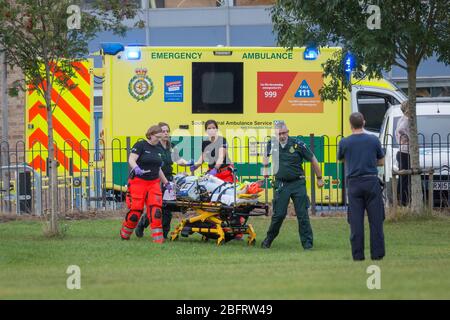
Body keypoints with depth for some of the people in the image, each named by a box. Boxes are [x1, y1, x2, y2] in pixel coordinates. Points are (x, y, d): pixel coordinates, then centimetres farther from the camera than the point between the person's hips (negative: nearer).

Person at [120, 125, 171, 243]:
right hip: (138, 182, -5)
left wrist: (166, 182, 27)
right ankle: (124, 234, 16)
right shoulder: (140, 145, -4)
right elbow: (131, 160, -16)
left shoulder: (158, 150, 16)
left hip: (154, 183, 5)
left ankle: (158, 238, -11)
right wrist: (136, 168, -36)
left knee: (156, 210, -10)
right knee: (135, 210, -6)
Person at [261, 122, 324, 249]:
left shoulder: (297, 144, -9)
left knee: (302, 214, -4)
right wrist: (266, 168, 14)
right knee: (279, 214, 0)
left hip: (298, 183, -2)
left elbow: (313, 159, 1)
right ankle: (268, 240, 16)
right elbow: (266, 154, 26)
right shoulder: (272, 144, 0)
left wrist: (319, 178, 6)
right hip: (281, 184, 2)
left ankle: (307, 243, 1)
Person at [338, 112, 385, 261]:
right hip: (372, 182, 0)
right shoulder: (373, 140, -1)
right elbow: (381, 162, 10)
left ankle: (358, 254, 1)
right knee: (376, 220, 3)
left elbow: (341, 159, 17)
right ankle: (377, 253, 1)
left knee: (356, 221, 2)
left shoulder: (344, 142, -2)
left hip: (354, 183, 0)